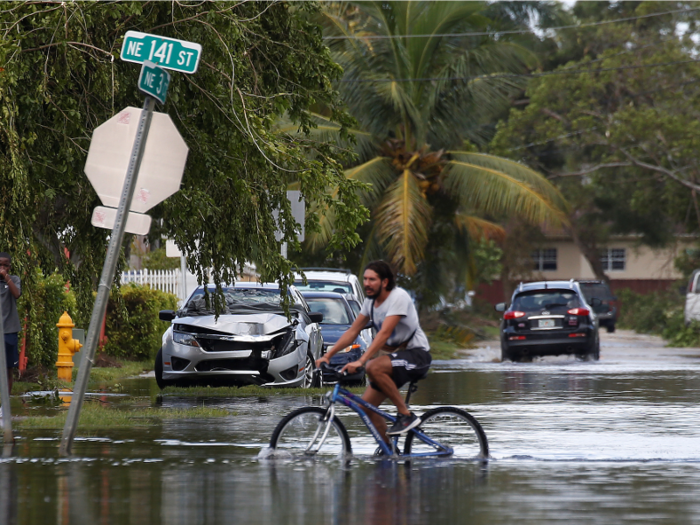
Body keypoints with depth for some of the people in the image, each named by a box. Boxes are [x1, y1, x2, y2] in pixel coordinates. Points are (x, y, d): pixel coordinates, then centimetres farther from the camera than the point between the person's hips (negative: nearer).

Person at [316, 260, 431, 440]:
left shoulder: (398, 297, -20)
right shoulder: (370, 301, 5)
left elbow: (384, 333, -30)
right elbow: (352, 331, 8)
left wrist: (361, 361, -38)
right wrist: (328, 355, -2)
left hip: (417, 355, -8)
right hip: (395, 356, 8)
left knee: (373, 367, -34)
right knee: (366, 405, -2)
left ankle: (406, 415, -23)